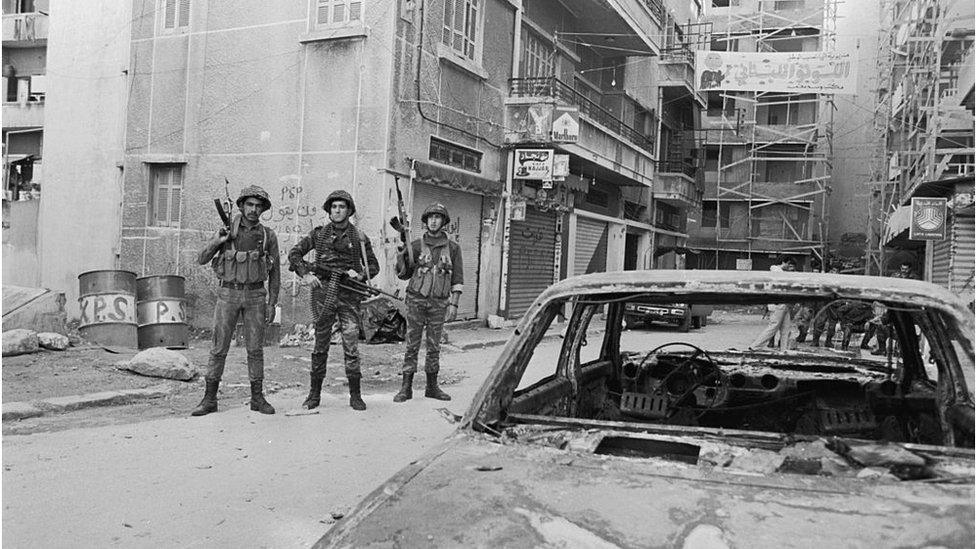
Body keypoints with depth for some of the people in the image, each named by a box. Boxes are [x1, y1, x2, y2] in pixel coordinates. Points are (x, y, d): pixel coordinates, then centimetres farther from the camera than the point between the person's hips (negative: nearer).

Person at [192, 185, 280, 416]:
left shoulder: (268, 236, 2)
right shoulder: (227, 230, 1)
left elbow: (274, 273, 5)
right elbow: (202, 259, -1)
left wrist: (272, 303, 0)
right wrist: (217, 241, -18)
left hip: (255, 295, 0)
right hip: (228, 293, 0)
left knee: (255, 349, 3)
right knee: (219, 348, 0)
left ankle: (257, 398, 12)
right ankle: (209, 399, 7)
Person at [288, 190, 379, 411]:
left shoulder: (359, 237, 5)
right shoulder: (319, 233, 7)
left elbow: (374, 265, 11)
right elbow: (294, 253, 9)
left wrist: (361, 275, -9)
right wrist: (306, 274, -5)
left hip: (349, 296, -1)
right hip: (323, 293, 1)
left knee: (351, 347, -4)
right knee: (320, 346, 7)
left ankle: (355, 395, 4)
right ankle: (314, 393, 16)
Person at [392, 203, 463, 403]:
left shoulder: (453, 248, 5)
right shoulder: (416, 245, 3)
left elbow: (457, 279, 4)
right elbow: (404, 275, 8)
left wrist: (453, 304, -3)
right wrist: (401, 255, -9)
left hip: (438, 303, 1)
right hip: (416, 300, -1)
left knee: (434, 346, 7)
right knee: (412, 344, 0)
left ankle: (432, 386, 18)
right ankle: (406, 388, 5)